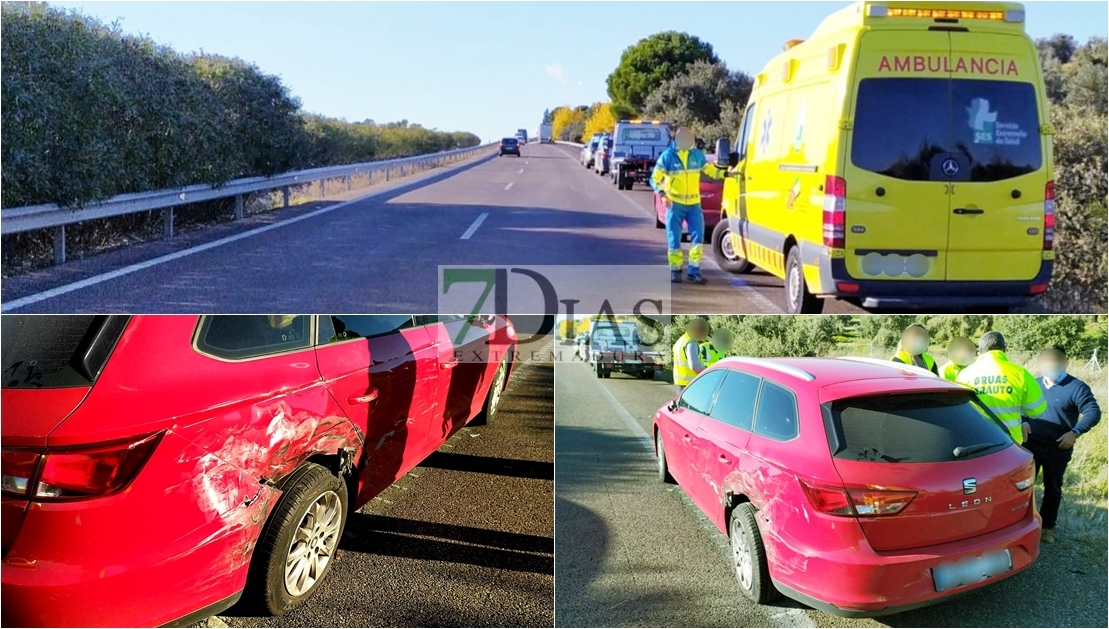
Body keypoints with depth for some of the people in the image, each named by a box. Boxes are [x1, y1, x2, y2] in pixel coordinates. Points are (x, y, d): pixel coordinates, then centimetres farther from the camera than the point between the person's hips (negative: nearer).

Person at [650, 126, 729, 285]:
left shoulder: (698, 154, 3)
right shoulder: (667, 156, -7)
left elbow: (710, 170, 13)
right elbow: (655, 178, -9)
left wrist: (725, 173, -5)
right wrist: (662, 194, -24)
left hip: (694, 203, 3)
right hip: (675, 204, -3)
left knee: (698, 236, -3)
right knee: (674, 239, 2)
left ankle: (693, 271, 5)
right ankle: (675, 270, 16)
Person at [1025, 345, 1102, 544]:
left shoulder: (1076, 387, -8)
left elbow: (1093, 412, -13)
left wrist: (1075, 432, -25)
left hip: (1057, 449, -3)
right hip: (1031, 444, 3)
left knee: (1053, 489, 10)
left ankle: (1047, 527, 22)